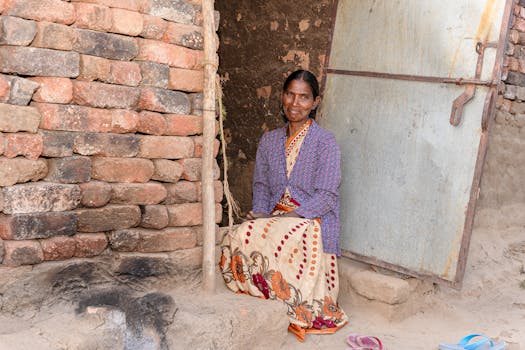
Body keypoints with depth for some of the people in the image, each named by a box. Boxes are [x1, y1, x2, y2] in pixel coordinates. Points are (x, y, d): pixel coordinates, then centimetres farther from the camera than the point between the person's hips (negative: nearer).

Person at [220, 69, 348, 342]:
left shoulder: (325, 142, -2)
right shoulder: (269, 141, 16)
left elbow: (326, 196, -9)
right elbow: (261, 184, 15)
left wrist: (291, 216, -20)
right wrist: (261, 213, -6)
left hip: (312, 220, -4)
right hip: (275, 217, 5)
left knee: (277, 240, -37)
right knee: (239, 236, -28)